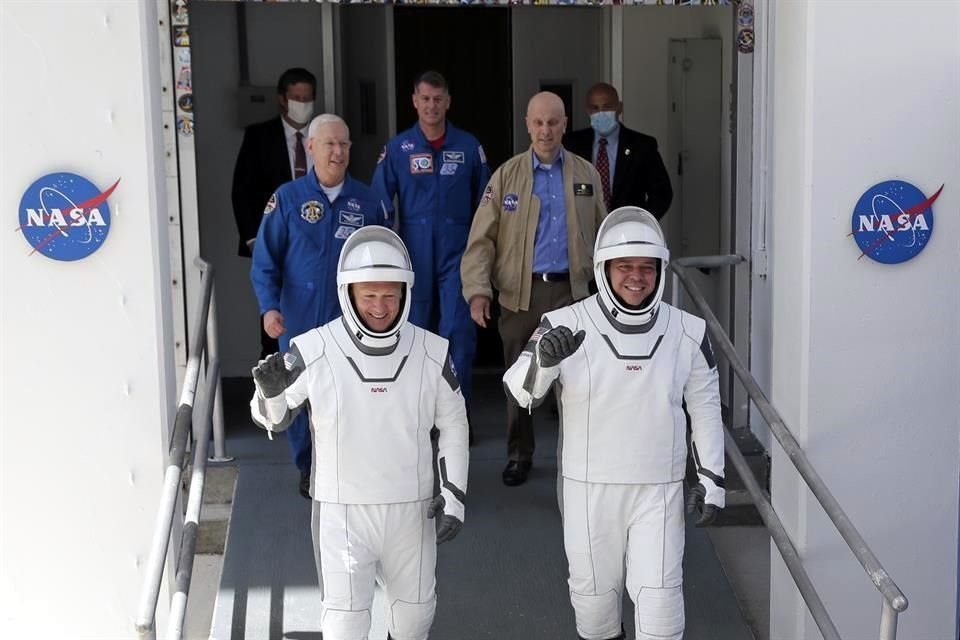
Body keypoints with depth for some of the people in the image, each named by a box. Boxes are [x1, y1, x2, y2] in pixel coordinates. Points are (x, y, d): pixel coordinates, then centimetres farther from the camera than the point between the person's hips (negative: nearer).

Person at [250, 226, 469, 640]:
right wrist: (269, 392, -24)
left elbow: (453, 425, 6)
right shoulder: (313, 353, -15)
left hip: (411, 509, 3)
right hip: (341, 510, -3)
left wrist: (454, 496, 1)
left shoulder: (432, 354, -7)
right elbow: (273, 420, -2)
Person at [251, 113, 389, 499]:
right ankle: (308, 470, 28)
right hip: (300, 321, 0)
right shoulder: (287, 199, -1)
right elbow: (265, 261, -2)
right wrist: (269, 307, -14)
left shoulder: (369, 200, 3)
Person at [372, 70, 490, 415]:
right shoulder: (397, 149, 2)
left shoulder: (469, 146, 2)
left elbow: (484, 203, 8)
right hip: (414, 254, 1)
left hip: (457, 254, -1)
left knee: (459, 331, -7)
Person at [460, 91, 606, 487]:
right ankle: (519, 455, 22)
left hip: (571, 290, 0)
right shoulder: (507, 176, 2)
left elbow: (601, 235, 14)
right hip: (520, 292, 0)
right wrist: (478, 290, -15)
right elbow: (482, 238, -4)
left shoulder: (586, 175, 8)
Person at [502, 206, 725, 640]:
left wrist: (711, 479, 5)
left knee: (659, 592, -1)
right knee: (592, 587, 15)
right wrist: (543, 359, -41)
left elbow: (705, 407, 7)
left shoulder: (688, 332, -3)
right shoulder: (567, 326, -11)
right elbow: (521, 392, -20)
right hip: (588, 486, 0)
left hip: (659, 489, 1)